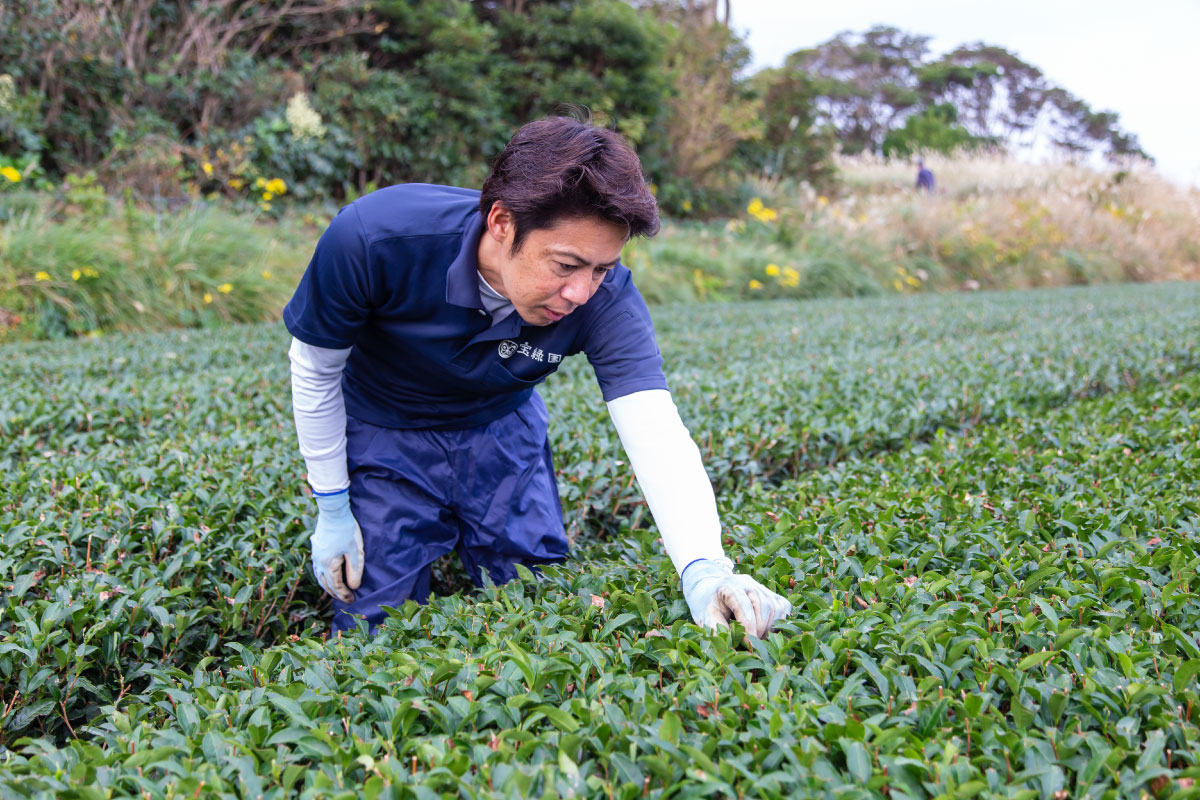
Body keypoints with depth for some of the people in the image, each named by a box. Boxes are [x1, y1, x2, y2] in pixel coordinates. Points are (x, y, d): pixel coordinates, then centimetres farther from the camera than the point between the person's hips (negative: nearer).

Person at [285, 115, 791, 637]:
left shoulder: (605, 298, -30)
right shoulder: (372, 238, -35)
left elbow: (657, 435, -38)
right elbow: (315, 367, -17)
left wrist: (702, 569, -56)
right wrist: (332, 511, -10)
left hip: (502, 428, 2)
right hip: (384, 434, -1)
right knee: (374, 631, -1)